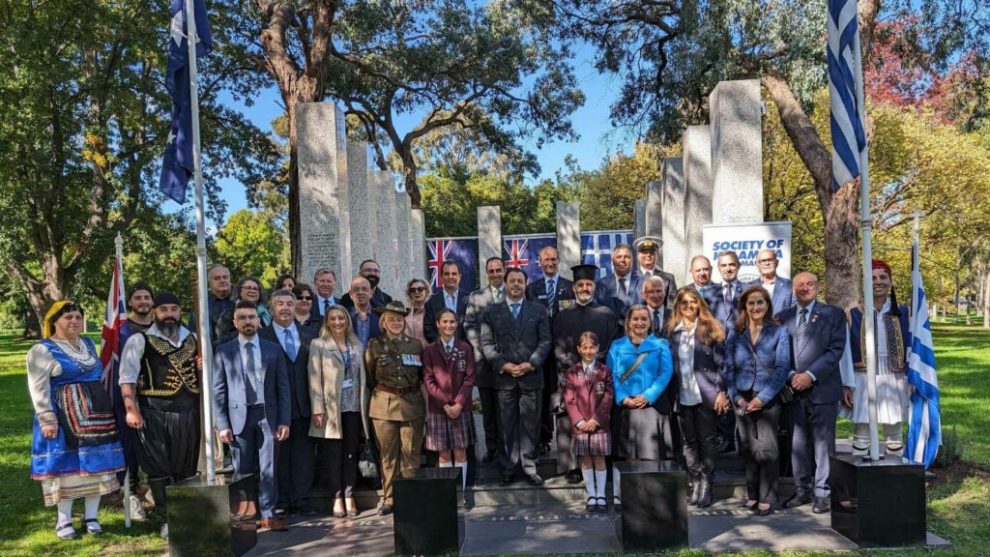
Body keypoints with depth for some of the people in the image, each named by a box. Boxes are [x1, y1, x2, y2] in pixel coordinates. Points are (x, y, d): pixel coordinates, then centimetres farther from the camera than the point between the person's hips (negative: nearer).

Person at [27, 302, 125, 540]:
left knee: (97, 464, 5)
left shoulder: (88, 344, 13)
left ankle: (91, 516, 15)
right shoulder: (42, 350, -6)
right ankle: (63, 520, 11)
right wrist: (47, 419, -18)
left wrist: (105, 408, 19)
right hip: (64, 418, -6)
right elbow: (38, 388, -11)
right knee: (67, 466, -2)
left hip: (97, 416, 6)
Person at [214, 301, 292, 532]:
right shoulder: (224, 351, 3)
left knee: (268, 469, 2)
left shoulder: (273, 349, 6)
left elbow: (283, 387, 5)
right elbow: (218, 390, 2)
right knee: (243, 470, 5)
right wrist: (222, 424, -5)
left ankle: (268, 515, 11)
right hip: (239, 416, -1)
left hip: (267, 415, 1)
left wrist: (284, 420, -2)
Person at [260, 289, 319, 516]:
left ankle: (302, 501, 14)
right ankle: (282, 502, 15)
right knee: (279, 456, 5)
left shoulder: (309, 335, 10)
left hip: (304, 405, 3)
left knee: (304, 454, 6)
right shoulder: (261, 336, 1)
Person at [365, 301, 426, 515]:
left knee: (411, 454, 4)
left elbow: (424, 375, 11)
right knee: (388, 454, 6)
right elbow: (369, 378, 8)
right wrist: (379, 392, 4)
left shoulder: (416, 345, 6)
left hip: (412, 404, 1)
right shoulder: (374, 346, 2)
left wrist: (416, 393, 5)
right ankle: (388, 498, 16)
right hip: (384, 405, -1)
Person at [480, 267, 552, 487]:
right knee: (507, 423, 4)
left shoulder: (538, 311, 9)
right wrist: (503, 365, -9)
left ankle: (529, 466, 13)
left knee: (530, 423, 4)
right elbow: (486, 343, 3)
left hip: (531, 374, 0)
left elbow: (545, 342, 4)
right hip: (504, 376, 0)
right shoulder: (492, 312, 8)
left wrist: (530, 364, -10)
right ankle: (508, 468, 12)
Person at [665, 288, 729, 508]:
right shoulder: (672, 330, 9)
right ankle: (695, 485, 16)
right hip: (683, 396, 3)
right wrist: (671, 394, 4)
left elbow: (721, 361, -2)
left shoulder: (710, 328, 1)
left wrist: (722, 391, -8)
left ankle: (707, 486, 11)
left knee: (707, 440, 3)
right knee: (688, 442, 8)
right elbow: (670, 364, 9)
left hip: (706, 394, -3)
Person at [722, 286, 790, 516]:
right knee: (748, 449, 6)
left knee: (766, 448, -8)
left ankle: (767, 498, 0)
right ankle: (752, 494, 17)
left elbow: (782, 368, -6)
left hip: (768, 399, -2)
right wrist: (736, 397, -6)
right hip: (742, 399, 3)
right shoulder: (735, 334, 8)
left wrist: (762, 398, -12)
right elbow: (728, 368, 6)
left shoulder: (779, 331, 0)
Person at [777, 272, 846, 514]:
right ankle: (802, 491, 18)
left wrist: (810, 375, -12)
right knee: (797, 444, 7)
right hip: (793, 390, 3)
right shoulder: (782, 317, 12)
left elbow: (836, 349, -5)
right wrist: (791, 376, -7)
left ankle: (822, 494, 8)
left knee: (823, 443, -1)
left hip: (822, 389, -3)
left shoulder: (833, 314, 4)